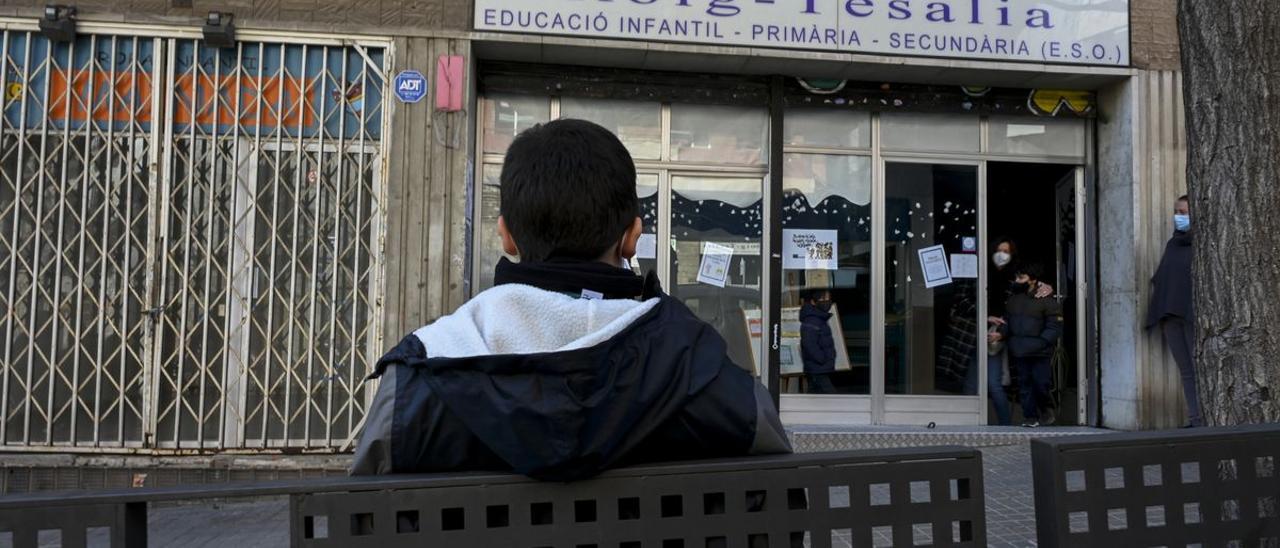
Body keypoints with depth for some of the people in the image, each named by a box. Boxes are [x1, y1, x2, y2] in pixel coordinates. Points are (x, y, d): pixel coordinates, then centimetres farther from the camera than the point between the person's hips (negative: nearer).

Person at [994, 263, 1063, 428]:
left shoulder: (1047, 301, -7)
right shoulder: (1013, 299, 11)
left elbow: (1054, 327, -9)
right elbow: (1007, 321, 17)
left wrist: (1040, 343, -20)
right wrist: (1001, 334, -3)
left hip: (1040, 352, -5)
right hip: (1019, 352, 5)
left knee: (1041, 383, -3)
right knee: (1025, 383, 7)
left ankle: (1046, 409, 25)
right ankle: (1030, 417, 14)